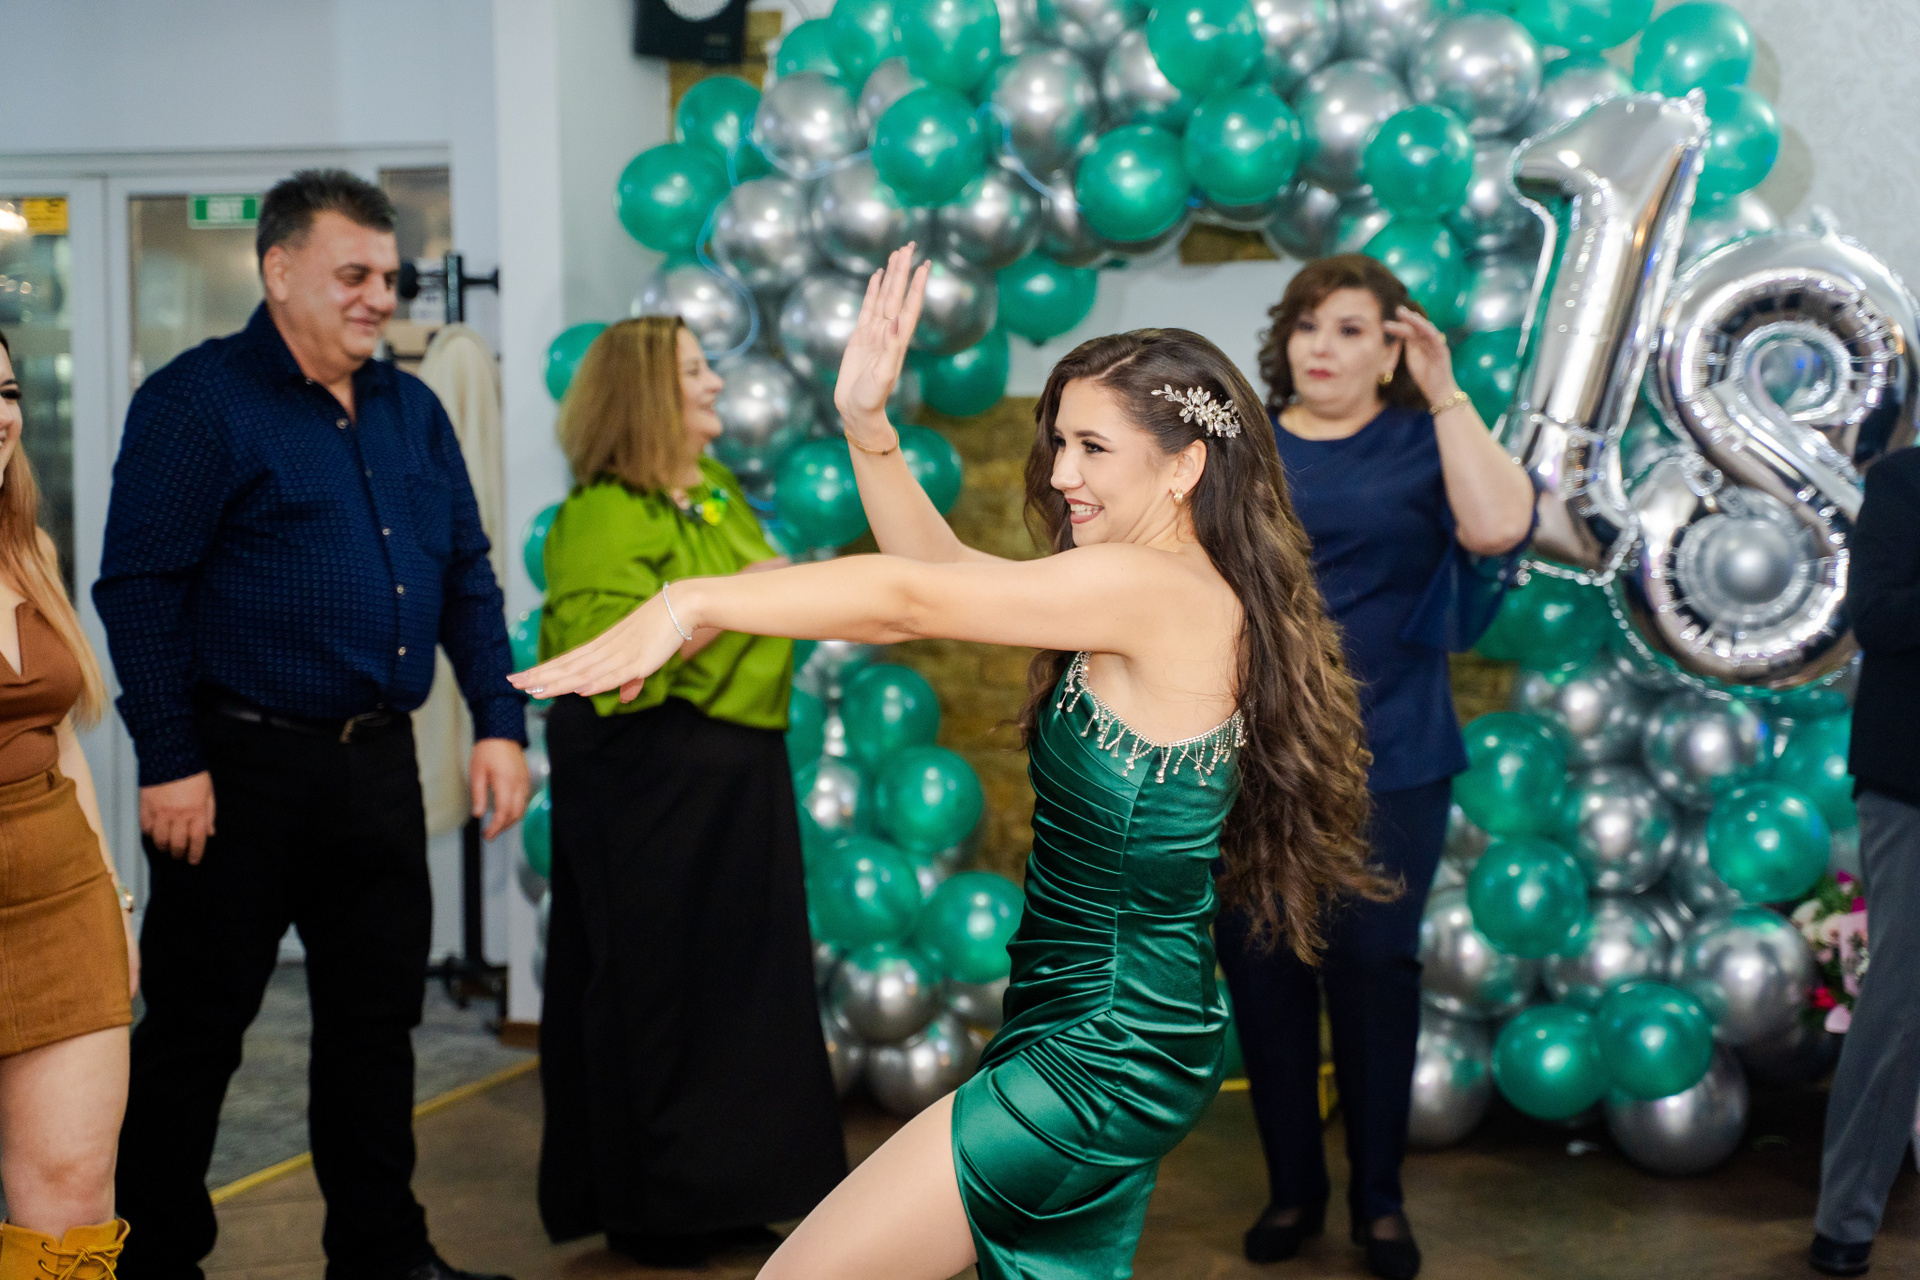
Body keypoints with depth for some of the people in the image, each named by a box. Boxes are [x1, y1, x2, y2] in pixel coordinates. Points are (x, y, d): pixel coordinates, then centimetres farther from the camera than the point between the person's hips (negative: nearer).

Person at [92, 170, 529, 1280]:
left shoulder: (412, 411, 14)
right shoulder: (199, 400, -7)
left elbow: (468, 578, 17)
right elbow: (140, 588, -12)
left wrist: (500, 721, 7)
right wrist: (169, 761, -17)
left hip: (378, 765, 6)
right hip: (243, 768, -6)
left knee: (377, 1013, 13)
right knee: (198, 1026, 4)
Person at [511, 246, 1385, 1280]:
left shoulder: (1167, 593, -18)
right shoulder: (1148, 598, 11)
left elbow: (910, 600, -21)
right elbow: (937, 564, 12)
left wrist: (692, 602, -20)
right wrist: (866, 424, 0)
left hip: (1107, 1056, -10)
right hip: (1117, 1043, 10)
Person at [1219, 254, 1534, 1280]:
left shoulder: (1421, 444, 3)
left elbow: (1500, 526, -18)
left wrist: (1447, 394, -15)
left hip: (1384, 763, -2)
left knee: (1373, 968, 2)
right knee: (1262, 972, 6)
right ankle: (1292, 1188, 22)